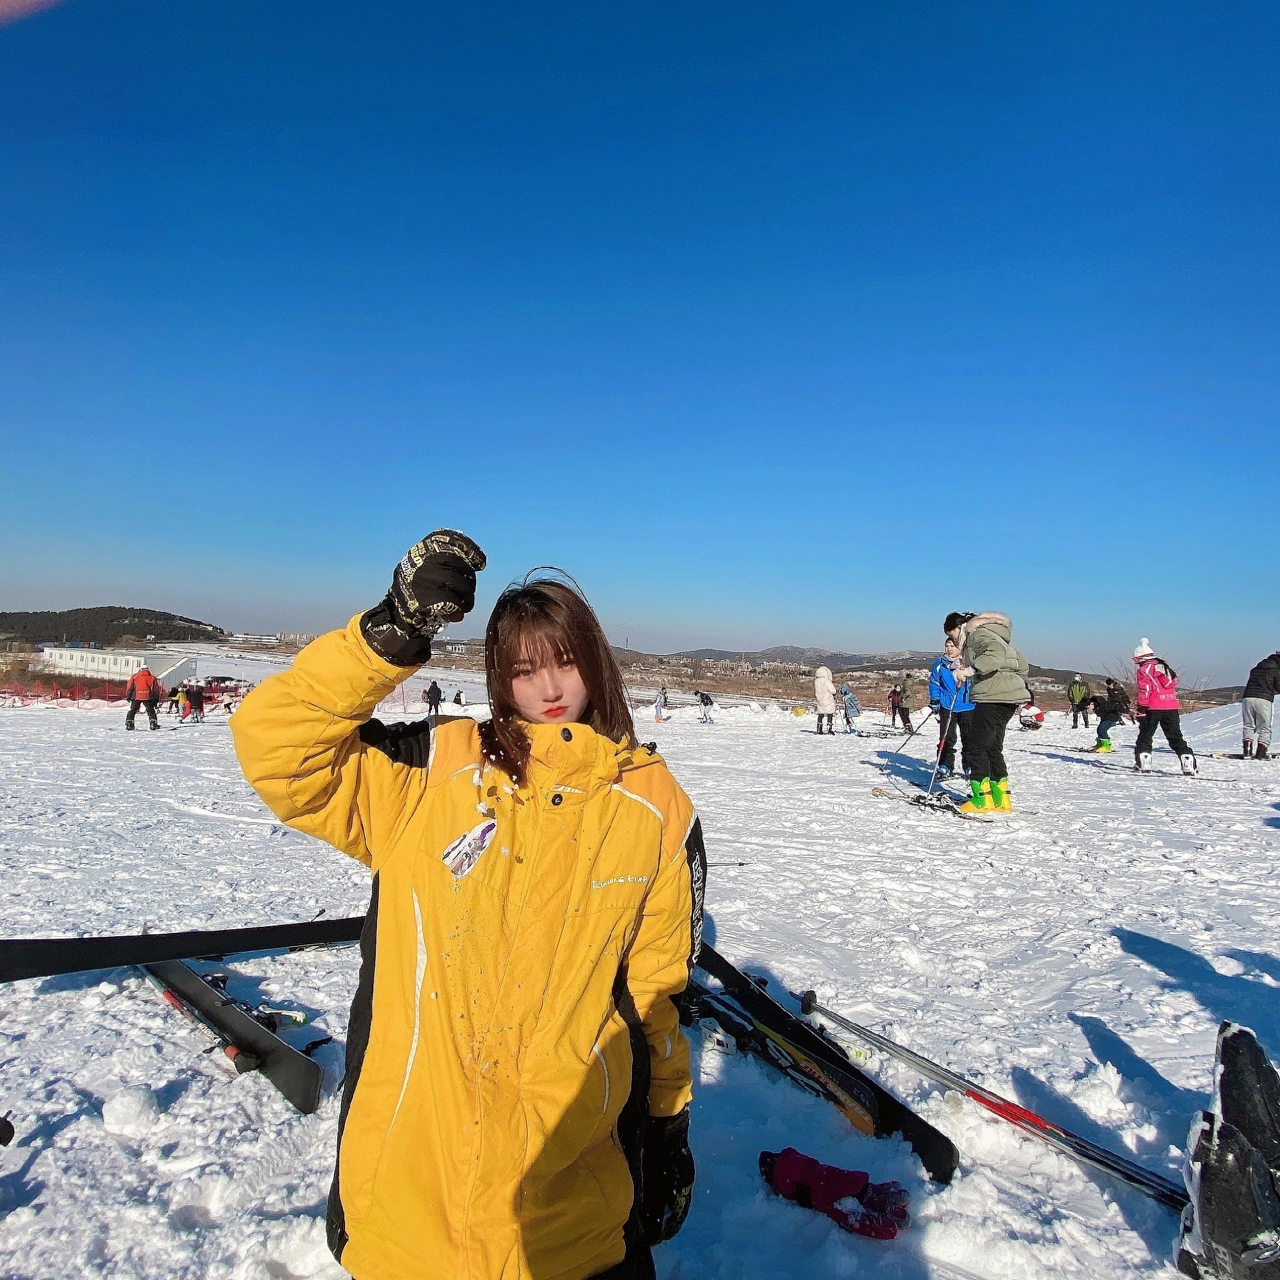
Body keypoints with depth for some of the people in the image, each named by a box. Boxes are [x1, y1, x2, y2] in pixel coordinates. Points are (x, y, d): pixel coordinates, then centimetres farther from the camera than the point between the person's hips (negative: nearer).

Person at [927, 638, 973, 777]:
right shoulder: (940, 664, 1)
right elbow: (934, 683, 8)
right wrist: (934, 700, 0)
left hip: (968, 706, 0)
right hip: (947, 707, 0)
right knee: (947, 738, 0)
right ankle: (945, 767, 7)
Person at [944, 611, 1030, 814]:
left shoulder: (977, 634, -6)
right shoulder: (986, 636, 25)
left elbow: (995, 654, -27)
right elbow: (1020, 662, 29)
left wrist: (971, 669, -31)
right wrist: (1019, 684, 34)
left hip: (993, 698, -11)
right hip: (1007, 699, 11)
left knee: (976, 747, -7)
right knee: (993, 747, 14)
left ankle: (982, 799, -6)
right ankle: (1001, 799, 16)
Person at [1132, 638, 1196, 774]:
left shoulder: (1144, 669, -1)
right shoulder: (1166, 668, 22)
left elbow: (1144, 691, -10)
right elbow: (1174, 688, 24)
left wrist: (1141, 710, -11)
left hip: (1154, 708, -6)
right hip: (1172, 707, 6)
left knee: (1145, 737, 3)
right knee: (1176, 738, 10)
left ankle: (1143, 764, -4)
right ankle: (1190, 765, 5)